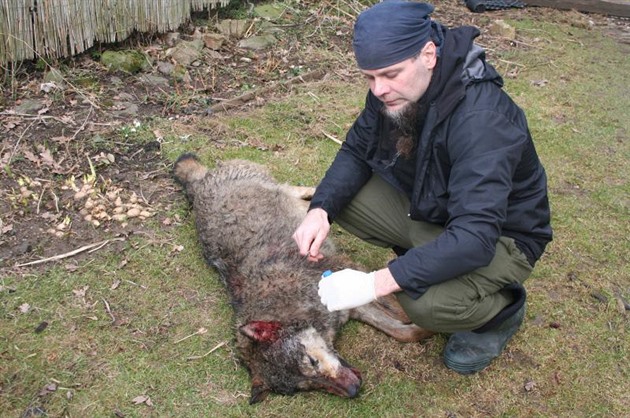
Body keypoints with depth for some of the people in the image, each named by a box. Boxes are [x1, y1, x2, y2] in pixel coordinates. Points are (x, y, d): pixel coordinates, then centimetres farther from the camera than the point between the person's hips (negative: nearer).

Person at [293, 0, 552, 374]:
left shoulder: (482, 119, -36)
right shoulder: (393, 92, -13)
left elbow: (474, 239, -41)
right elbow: (356, 152, -1)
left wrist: (377, 283, -43)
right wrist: (321, 210, -21)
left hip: (499, 236, -6)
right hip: (424, 207, 7)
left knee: (427, 303, -33)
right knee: (338, 197, -10)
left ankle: (502, 309, 1)